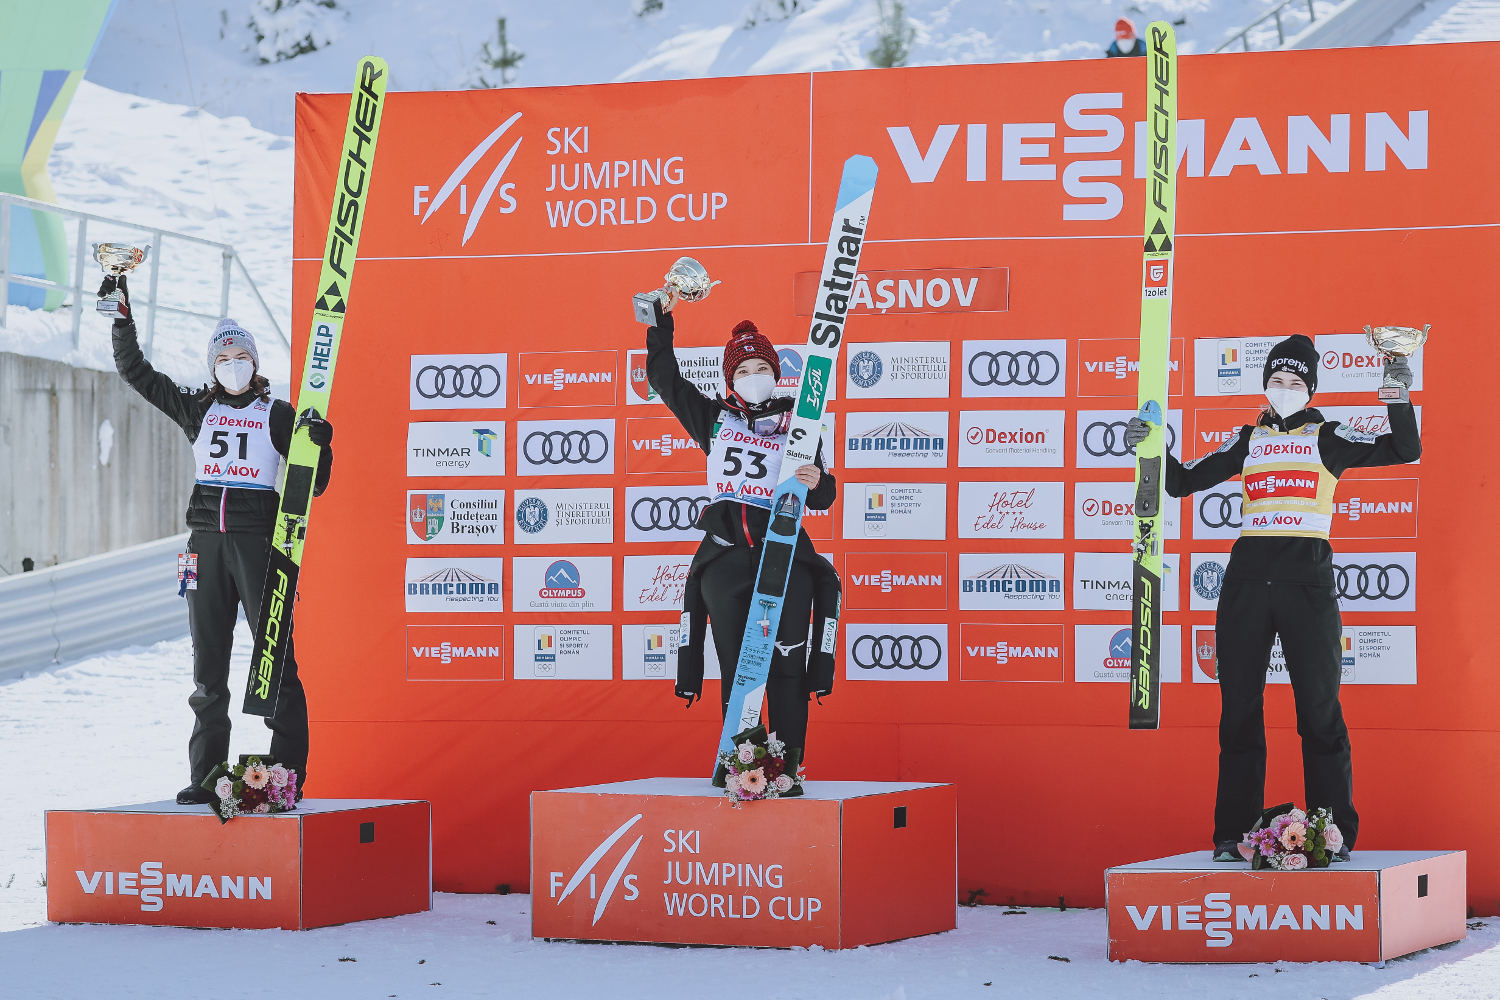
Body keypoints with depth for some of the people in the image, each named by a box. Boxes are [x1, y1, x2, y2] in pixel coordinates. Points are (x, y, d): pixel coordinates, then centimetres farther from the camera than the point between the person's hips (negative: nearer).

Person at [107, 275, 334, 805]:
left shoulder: (277, 416, 7)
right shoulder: (197, 409, 15)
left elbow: (312, 485, 4)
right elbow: (136, 372, 19)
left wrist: (320, 447, -14)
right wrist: (122, 316, 13)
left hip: (259, 539, -4)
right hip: (207, 541, 4)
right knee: (208, 662, 5)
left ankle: (288, 776, -8)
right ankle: (205, 776, 9)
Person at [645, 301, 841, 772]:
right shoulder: (713, 417, 16)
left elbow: (821, 499, 10)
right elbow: (664, 378, 19)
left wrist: (818, 483, -13)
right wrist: (662, 317, 14)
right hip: (725, 555, 2)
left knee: (786, 666, -6)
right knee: (735, 667, 2)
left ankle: (788, 768, -5)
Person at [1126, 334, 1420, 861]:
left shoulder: (1328, 438, 10)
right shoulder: (1247, 442, 17)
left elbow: (1406, 450, 2)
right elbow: (1182, 482, 17)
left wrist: (1399, 393, -10)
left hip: (1308, 580, -3)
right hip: (1247, 579, 3)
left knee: (1320, 712, -5)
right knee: (1239, 710, 1)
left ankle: (1336, 835, 0)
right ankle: (1234, 835, 6)